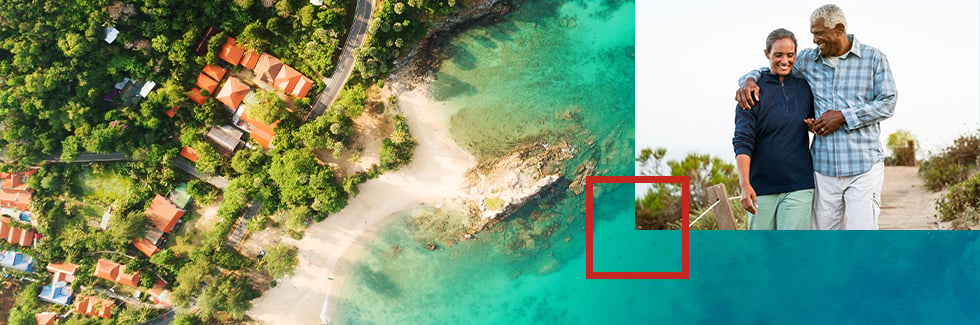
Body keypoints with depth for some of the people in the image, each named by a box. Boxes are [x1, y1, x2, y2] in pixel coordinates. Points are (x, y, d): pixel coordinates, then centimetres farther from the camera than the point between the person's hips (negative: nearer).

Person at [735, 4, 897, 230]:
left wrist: (843, 116, -11)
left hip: (864, 166, -3)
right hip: (824, 167, 3)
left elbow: (887, 103, 0)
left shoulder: (874, 58, 4)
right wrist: (749, 80, -5)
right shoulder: (807, 60, 10)